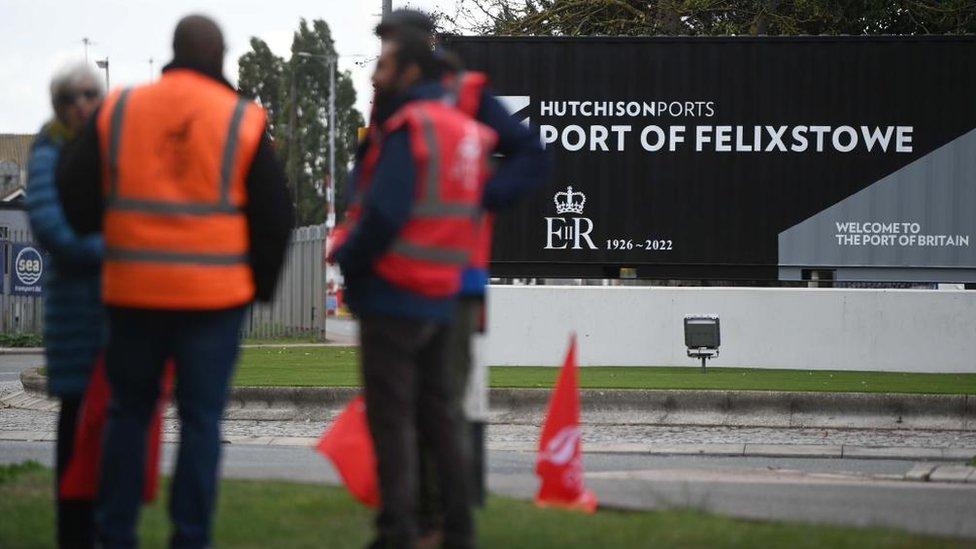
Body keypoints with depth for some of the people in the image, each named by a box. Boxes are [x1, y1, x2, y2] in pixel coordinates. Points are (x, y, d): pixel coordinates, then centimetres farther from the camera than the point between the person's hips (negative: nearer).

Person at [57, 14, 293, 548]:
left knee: (128, 413, 14)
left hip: (133, 289, 2)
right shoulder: (242, 122, -3)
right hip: (215, 293, -2)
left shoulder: (117, 112, 2)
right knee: (201, 419, 5)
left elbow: (75, 197, 5)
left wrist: (96, 240, 24)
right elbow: (274, 215, 1)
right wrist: (261, 281, 15)